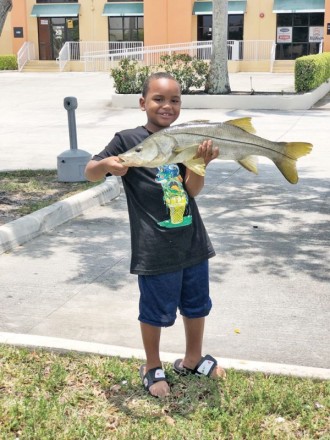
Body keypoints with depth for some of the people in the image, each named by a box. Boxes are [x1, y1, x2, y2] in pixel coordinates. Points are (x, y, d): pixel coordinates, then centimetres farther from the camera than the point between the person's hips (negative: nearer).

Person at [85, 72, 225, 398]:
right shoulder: (128, 140, -9)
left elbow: (193, 190, -3)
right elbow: (89, 173, -6)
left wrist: (202, 162, -22)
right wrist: (105, 164, -28)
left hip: (193, 241, 5)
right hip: (155, 249, -4)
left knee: (197, 306, 19)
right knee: (156, 311, 10)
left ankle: (192, 360, 42)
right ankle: (152, 368, 34)